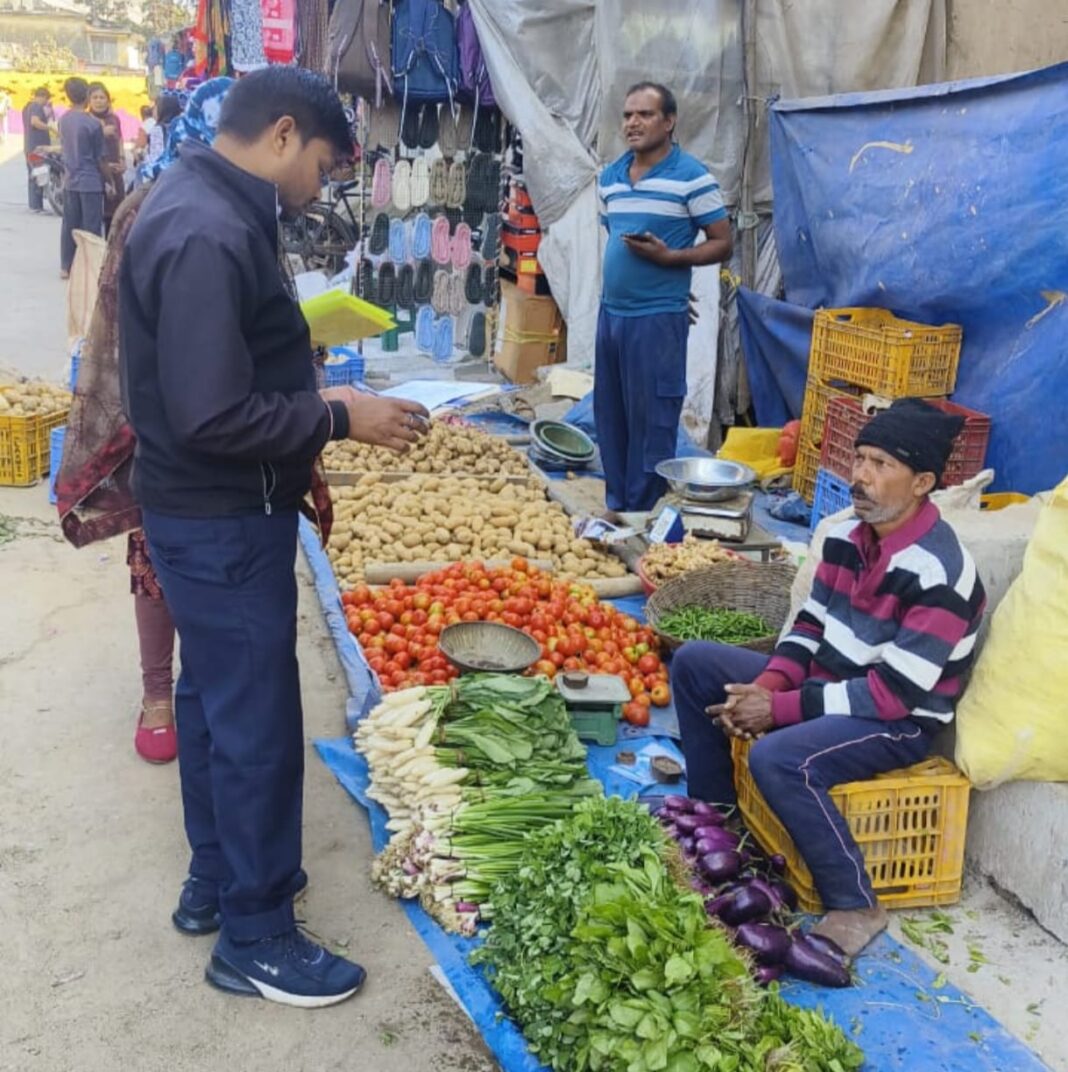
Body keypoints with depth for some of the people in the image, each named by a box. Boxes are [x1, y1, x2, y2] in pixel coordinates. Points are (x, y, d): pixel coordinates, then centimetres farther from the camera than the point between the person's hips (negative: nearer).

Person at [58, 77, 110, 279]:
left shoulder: (64, 120, 4)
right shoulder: (92, 124, -14)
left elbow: (65, 146, 14)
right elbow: (101, 158, -10)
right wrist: (109, 180, 2)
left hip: (70, 181, 6)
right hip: (90, 182, -6)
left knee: (69, 225, 12)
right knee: (91, 228, 0)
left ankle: (66, 266, 17)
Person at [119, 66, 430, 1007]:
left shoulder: (208, 209, 9)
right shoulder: (208, 237, -24)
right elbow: (213, 417, -28)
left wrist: (310, 412, 14)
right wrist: (337, 418, -18)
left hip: (213, 513, 11)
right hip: (223, 526, -11)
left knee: (214, 698, 21)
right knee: (256, 723, 1)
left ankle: (215, 881, 39)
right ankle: (254, 937, 19)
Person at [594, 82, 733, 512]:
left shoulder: (692, 177, -7)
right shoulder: (609, 178, 12)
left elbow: (721, 244, -7)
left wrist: (668, 256, -19)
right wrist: (612, 283, 17)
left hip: (658, 318, -7)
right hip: (610, 312, 7)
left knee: (651, 421, -1)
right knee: (609, 417, 12)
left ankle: (642, 515, 8)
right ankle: (615, 506, 24)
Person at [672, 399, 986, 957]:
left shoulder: (939, 574, -25)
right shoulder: (848, 534, -1)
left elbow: (894, 692, -26)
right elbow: (811, 623, 7)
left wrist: (780, 708, -24)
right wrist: (765, 687, -11)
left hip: (898, 723, -9)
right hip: (825, 681, 9)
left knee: (777, 758, -35)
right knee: (694, 663, 4)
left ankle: (855, 905, -14)